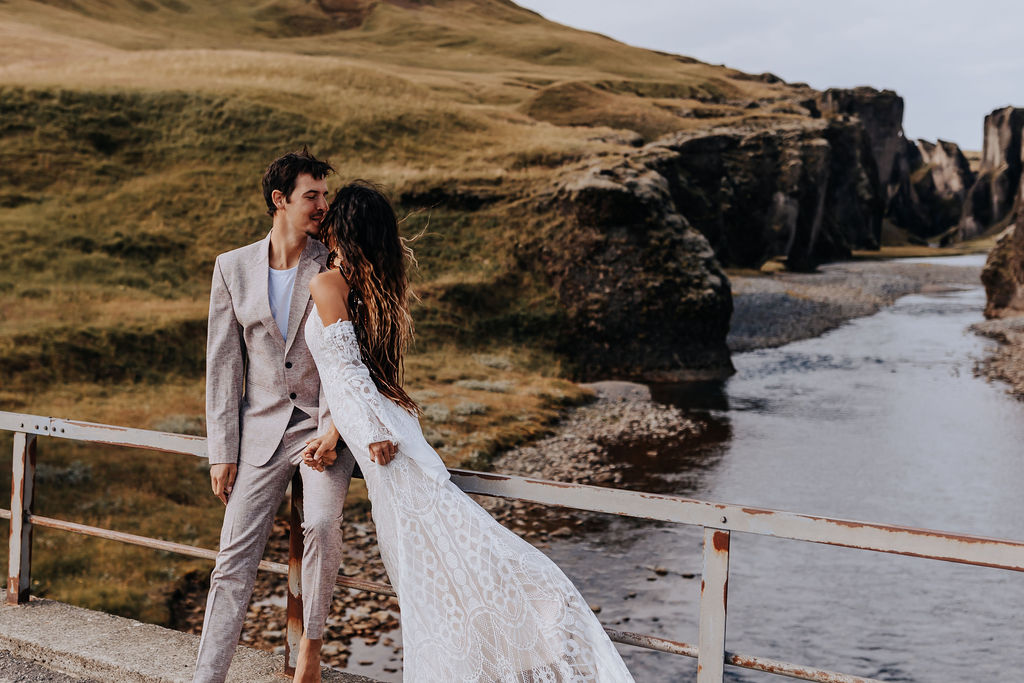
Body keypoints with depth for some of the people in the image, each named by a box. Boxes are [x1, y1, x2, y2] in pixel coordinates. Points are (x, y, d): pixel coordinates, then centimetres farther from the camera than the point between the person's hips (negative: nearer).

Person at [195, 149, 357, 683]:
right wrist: (222, 450, 2)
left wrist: (331, 431, -16)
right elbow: (223, 363, 5)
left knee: (322, 524, -25)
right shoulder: (233, 267, 4)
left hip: (324, 423, -2)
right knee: (234, 557, -2)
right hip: (262, 428, 2)